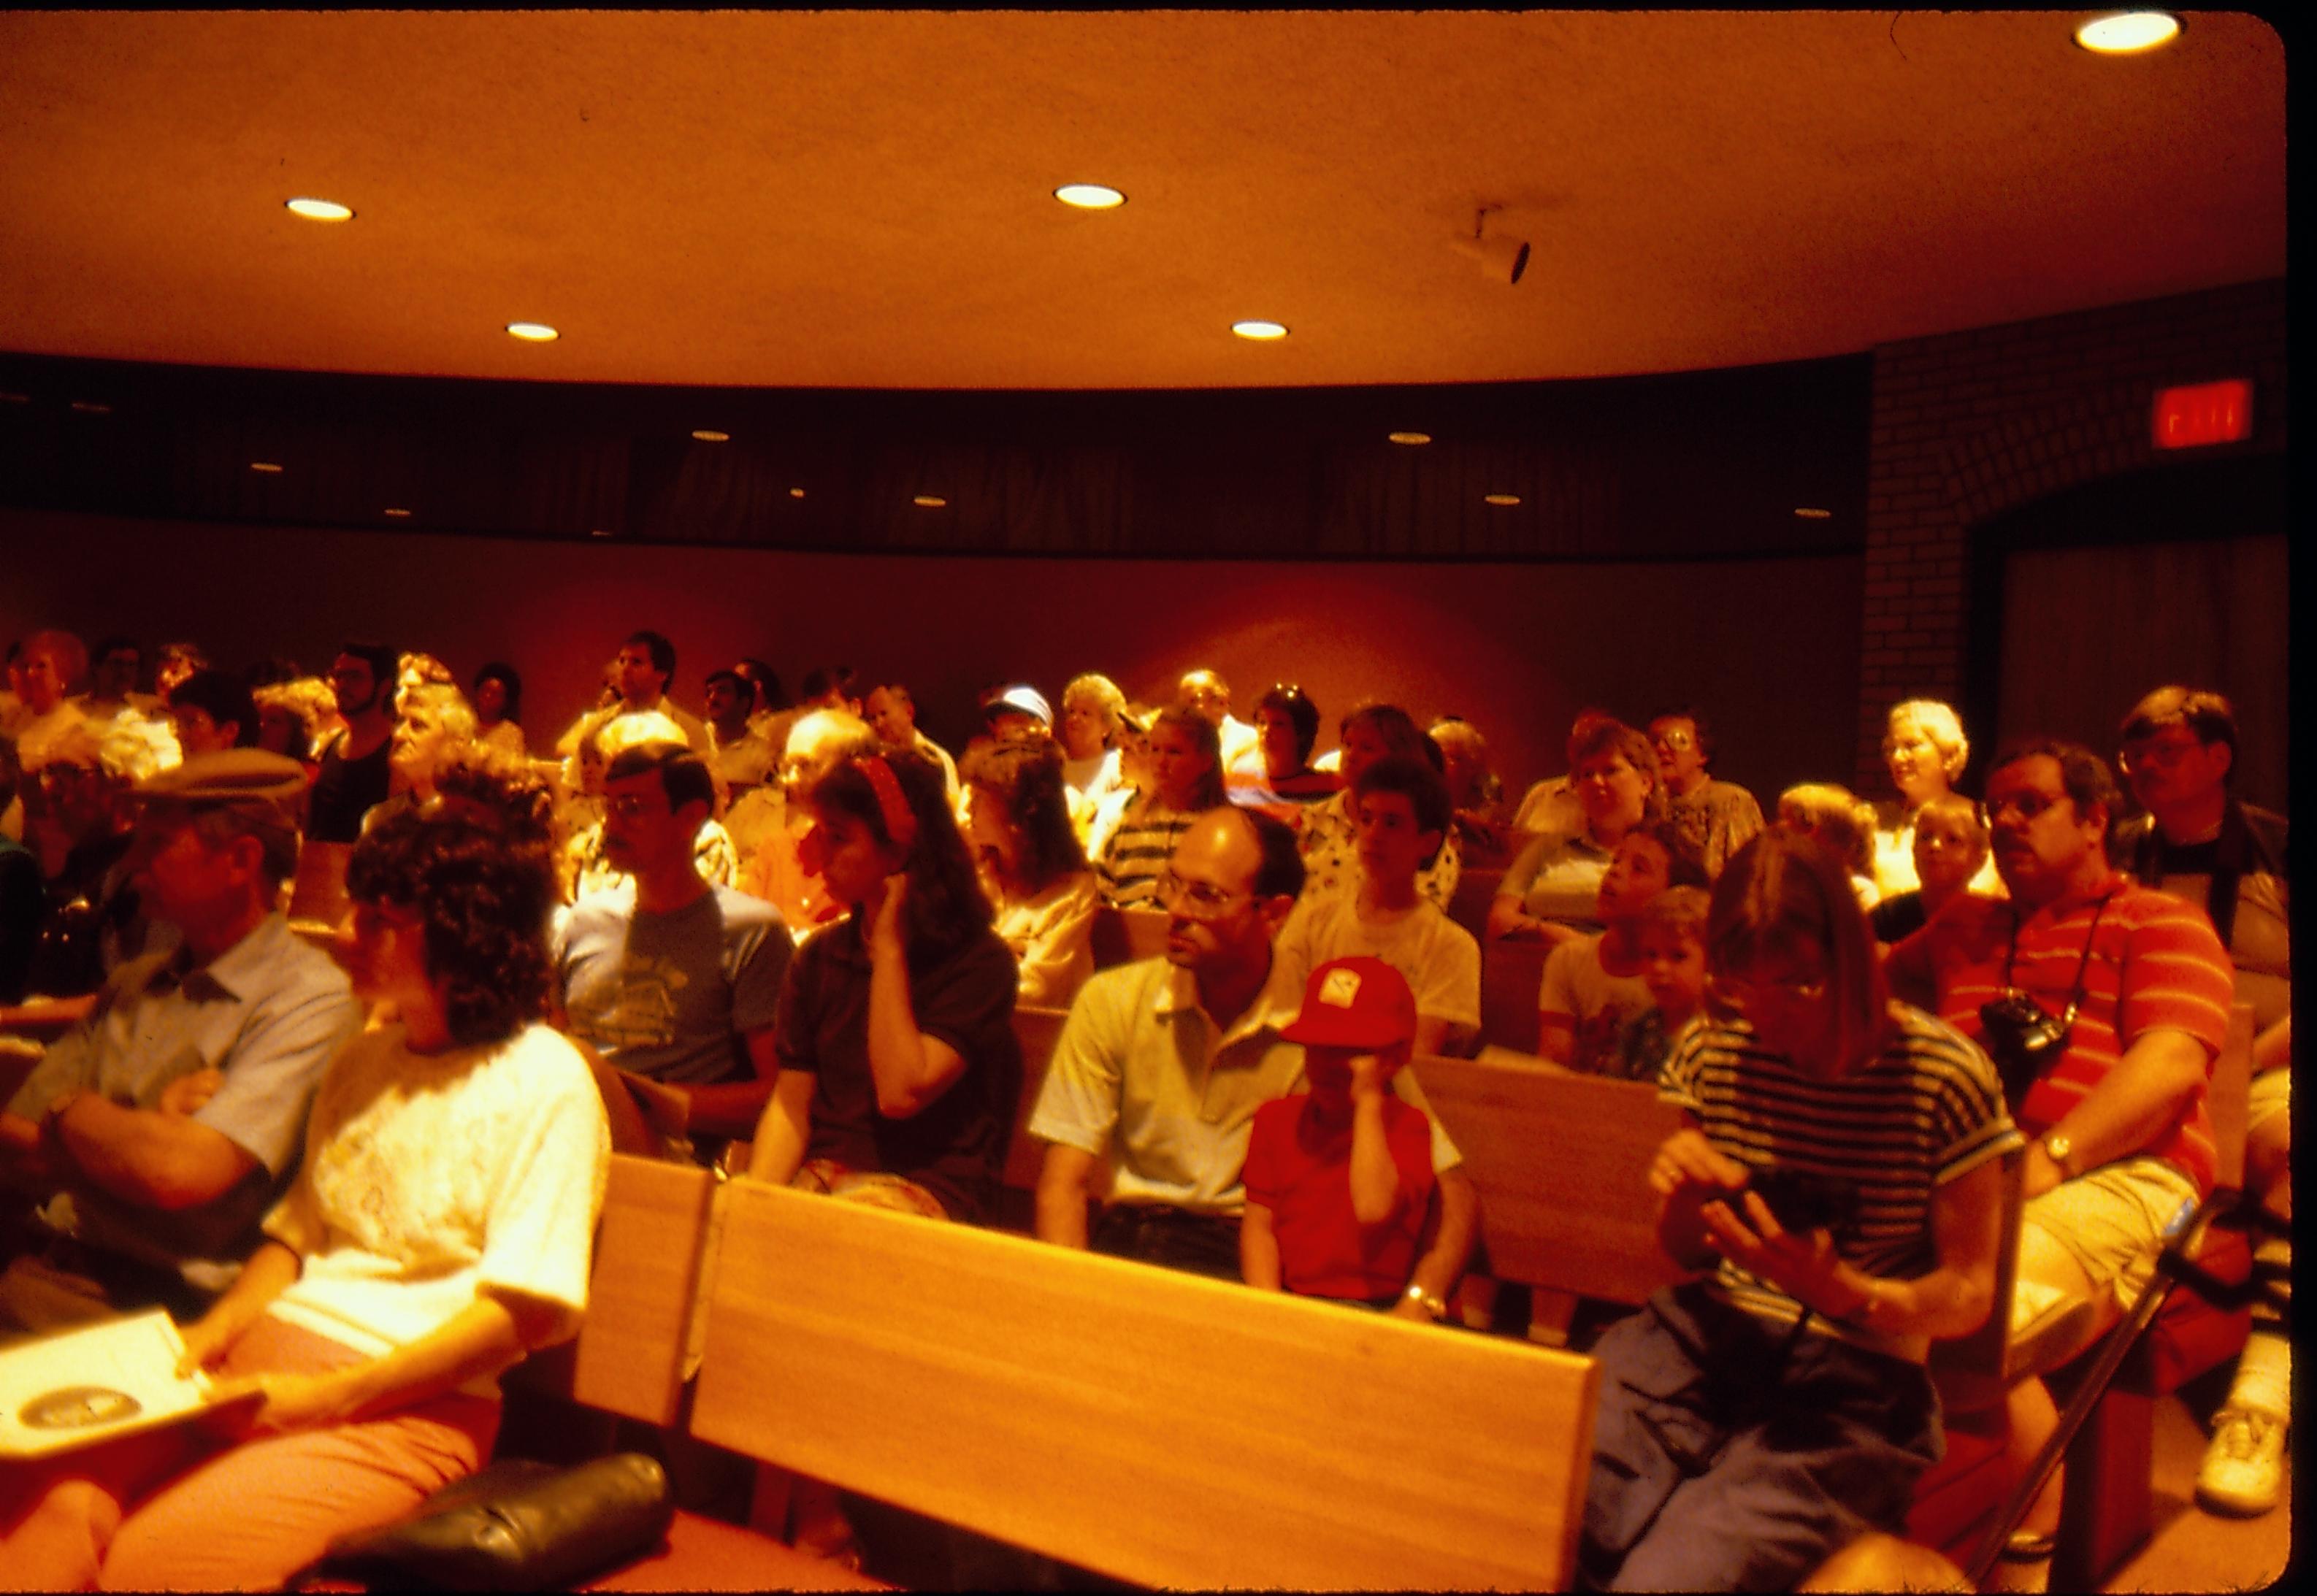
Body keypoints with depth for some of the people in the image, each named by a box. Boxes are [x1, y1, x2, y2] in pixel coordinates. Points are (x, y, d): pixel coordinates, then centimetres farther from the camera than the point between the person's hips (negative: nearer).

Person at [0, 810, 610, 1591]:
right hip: (266, 1352, 6)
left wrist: (330, 1394, -16)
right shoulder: (362, 1059, 18)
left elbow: (527, 1308, -12)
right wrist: (213, 1330, -1)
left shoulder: (545, 1080, -7)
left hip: (409, 1403, -6)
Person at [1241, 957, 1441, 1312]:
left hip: (1373, 1306, -4)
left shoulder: (1408, 1126, -1)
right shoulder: (1276, 1118, 12)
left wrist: (1368, 1099, -14)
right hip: (1288, 1303, 4)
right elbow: (1259, 1225, 7)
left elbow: (1373, 1209, -20)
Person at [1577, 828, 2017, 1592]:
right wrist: (1681, 1198, -10)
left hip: (1851, 1380, -3)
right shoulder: (1710, 1049, 4)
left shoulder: (1943, 1077, -8)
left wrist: (1845, 1293, -23)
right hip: (1702, 1331, 4)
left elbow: (1971, 1293, -2)